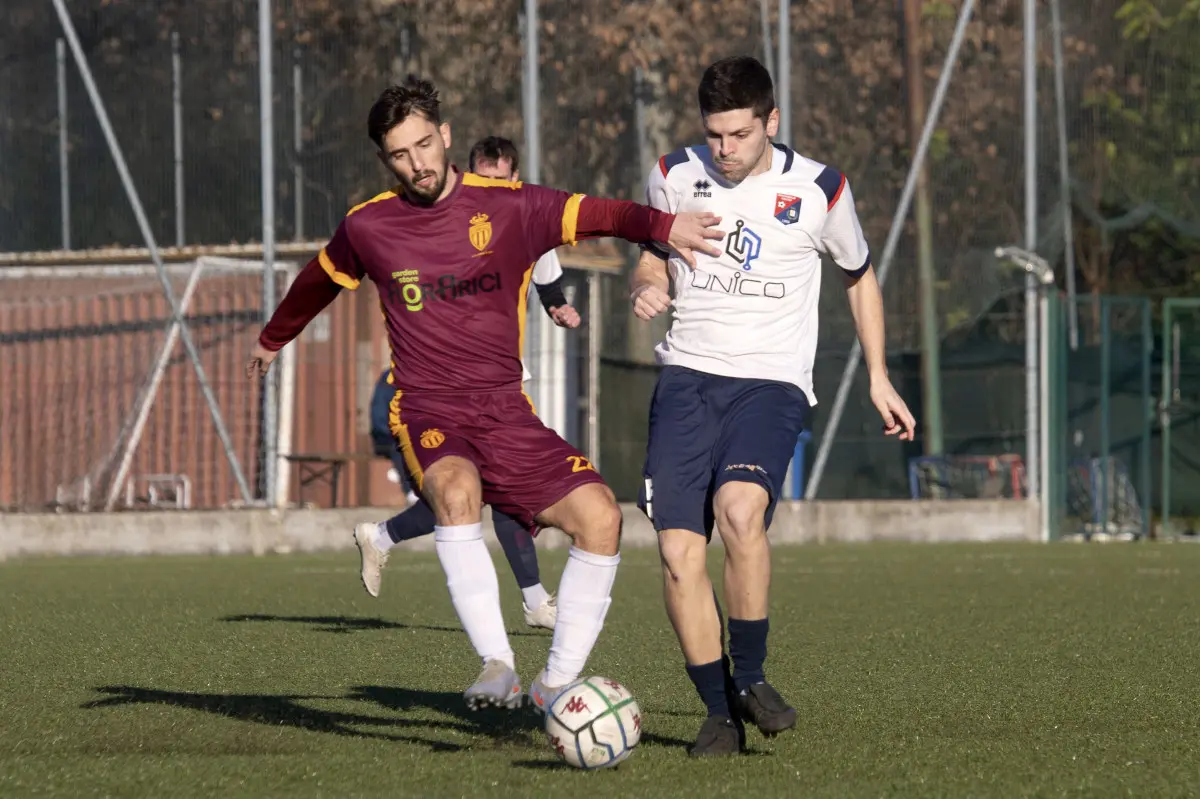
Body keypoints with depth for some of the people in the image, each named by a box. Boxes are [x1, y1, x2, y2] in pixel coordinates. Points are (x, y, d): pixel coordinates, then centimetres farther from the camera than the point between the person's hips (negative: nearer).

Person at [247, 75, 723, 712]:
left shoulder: (510, 207, 2)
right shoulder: (368, 227, 6)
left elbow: (596, 215, -11)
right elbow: (319, 280, 26)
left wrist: (663, 225, -31)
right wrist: (272, 339, 44)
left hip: (505, 411, 2)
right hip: (426, 412, -2)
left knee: (599, 516, -17)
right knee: (457, 491, -36)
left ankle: (556, 686, -4)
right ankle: (498, 669, -39)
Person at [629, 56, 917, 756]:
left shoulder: (818, 191, -1)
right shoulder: (676, 176, 4)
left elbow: (860, 275, 16)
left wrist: (878, 377, 15)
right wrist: (646, 289, -4)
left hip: (772, 382, -3)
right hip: (689, 376, 3)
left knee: (739, 507, -30)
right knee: (678, 552, -11)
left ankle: (751, 675, -12)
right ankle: (721, 711, 2)